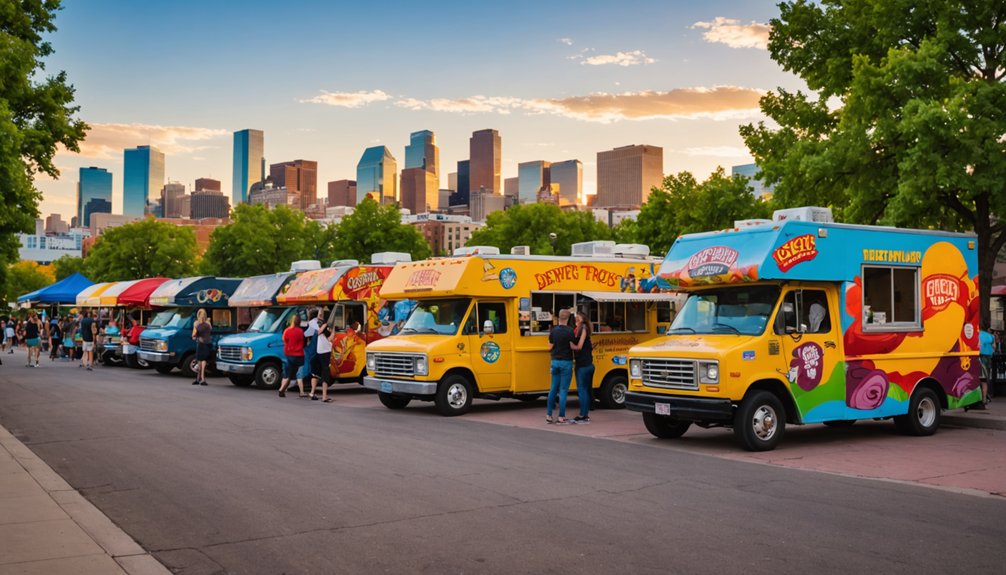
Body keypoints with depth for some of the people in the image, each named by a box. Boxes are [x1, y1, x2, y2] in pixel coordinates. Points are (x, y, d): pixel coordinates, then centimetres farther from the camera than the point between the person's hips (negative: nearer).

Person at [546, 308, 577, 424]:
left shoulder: (553, 330, 4)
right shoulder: (569, 331, -13)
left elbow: (550, 347, 7)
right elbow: (572, 346, -12)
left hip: (555, 361, 5)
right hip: (566, 362, -5)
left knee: (553, 389, 12)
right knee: (563, 390, -1)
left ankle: (549, 415, 12)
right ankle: (561, 417, -1)